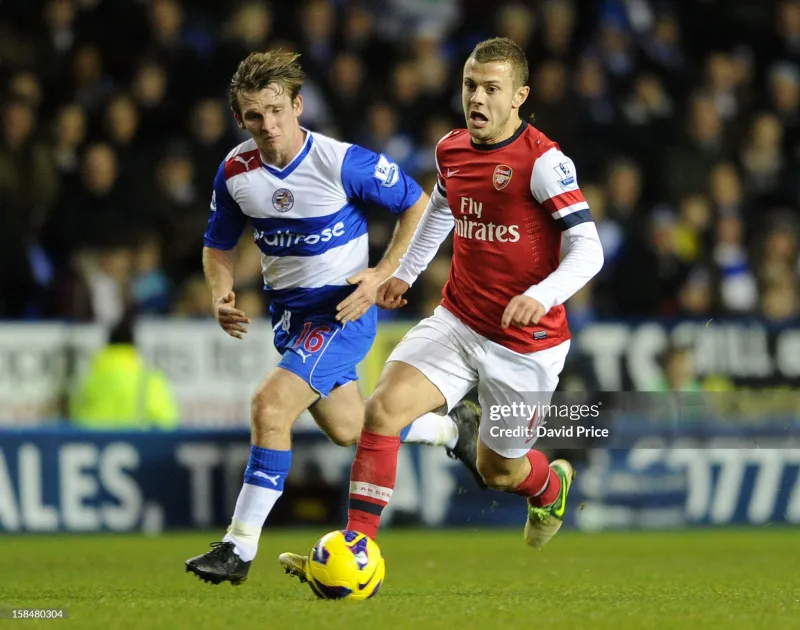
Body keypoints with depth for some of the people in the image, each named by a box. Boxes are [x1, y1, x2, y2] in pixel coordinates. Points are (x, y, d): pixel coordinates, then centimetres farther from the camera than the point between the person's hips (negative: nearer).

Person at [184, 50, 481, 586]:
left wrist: (384, 275, -15)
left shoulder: (344, 163, -20)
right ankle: (452, 429, 46)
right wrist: (222, 295, -11)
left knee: (271, 403, -23)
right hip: (289, 311, 7)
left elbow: (419, 205, -8)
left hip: (344, 307, -7)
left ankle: (241, 548, -16)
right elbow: (219, 245, 9)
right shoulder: (235, 171, -6)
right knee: (347, 429, 18)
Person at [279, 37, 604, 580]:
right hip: (457, 324, 5)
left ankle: (553, 485, 50)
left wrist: (540, 296, -37)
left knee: (500, 470, 12)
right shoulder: (451, 150, 2)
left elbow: (588, 250, -21)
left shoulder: (543, 161, -19)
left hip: (526, 342, -5)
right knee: (383, 407, -19)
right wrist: (405, 273, 25)